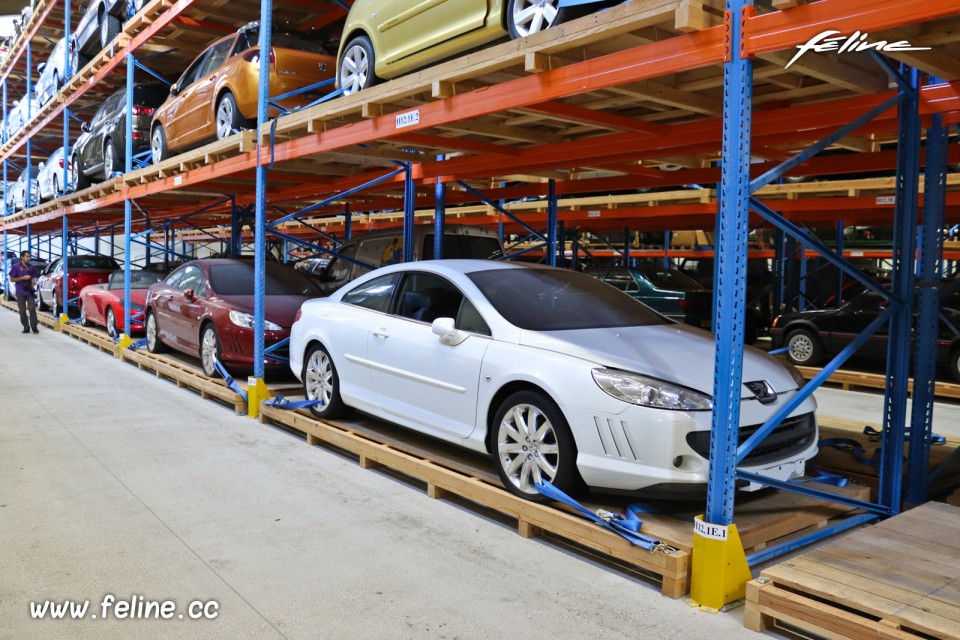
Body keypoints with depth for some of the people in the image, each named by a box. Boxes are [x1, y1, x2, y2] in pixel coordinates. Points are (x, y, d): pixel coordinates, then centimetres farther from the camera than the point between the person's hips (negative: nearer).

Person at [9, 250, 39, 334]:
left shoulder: (31, 267, 6)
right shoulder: (16, 267, -3)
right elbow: (12, 279, -3)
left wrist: (33, 282, -8)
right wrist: (23, 278, -14)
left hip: (30, 291, 2)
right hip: (20, 292, -2)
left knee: (32, 308, -8)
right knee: (22, 311, 3)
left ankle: (34, 326, -3)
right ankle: (26, 327, 11)